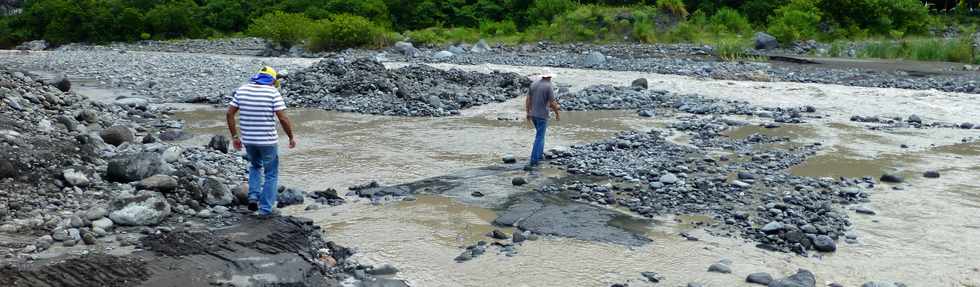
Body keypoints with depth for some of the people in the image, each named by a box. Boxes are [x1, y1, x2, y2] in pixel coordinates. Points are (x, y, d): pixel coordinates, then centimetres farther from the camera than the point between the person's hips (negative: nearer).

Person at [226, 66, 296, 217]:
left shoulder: (242, 90, 3)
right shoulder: (273, 92, -10)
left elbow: (229, 114, 1)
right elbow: (283, 118, -16)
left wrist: (234, 136, 9)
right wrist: (291, 137, -2)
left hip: (248, 139, 4)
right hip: (268, 140, -4)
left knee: (255, 166, 30)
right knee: (271, 174, 14)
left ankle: (253, 196, 14)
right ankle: (265, 209, 12)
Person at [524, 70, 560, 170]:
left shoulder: (534, 84, 4)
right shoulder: (549, 86, -13)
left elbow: (528, 99, 6)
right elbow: (552, 103, -15)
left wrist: (528, 113, 14)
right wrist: (557, 113, 0)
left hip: (533, 114, 7)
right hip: (542, 115, -7)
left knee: (540, 134, 26)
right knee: (539, 138, -4)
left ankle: (540, 154, 34)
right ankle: (533, 161, -8)